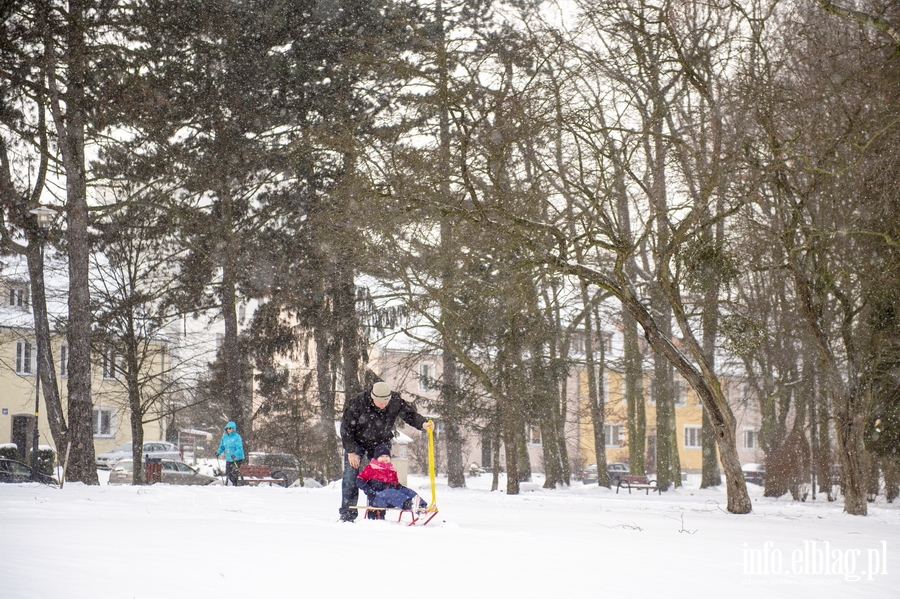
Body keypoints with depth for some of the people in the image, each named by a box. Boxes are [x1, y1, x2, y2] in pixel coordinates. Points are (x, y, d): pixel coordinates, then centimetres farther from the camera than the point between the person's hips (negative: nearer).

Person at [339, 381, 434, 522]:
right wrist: (351, 452, -18)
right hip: (357, 442, -2)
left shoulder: (396, 401, -21)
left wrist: (423, 423, -30)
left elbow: (409, 414, -8)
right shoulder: (358, 403, -29)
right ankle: (347, 514, -3)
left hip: (381, 443, 2)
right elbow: (346, 428, -19)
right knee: (350, 476, -10)